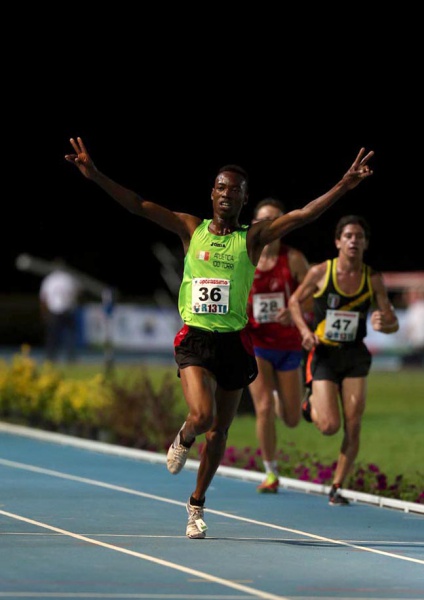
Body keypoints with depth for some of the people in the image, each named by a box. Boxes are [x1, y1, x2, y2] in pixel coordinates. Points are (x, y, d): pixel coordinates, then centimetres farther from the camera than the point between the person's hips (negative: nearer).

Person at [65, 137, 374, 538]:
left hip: (234, 342, 1)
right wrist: (97, 177, -12)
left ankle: (197, 502, 29)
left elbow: (304, 215, -6)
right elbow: (138, 206, -1)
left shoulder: (252, 238, 3)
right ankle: (183, 440, 17)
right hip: (195, 339, -1)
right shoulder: (191, 229, 5)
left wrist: (345, 186, -18)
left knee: (218, 431, 9)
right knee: (202, 416, -21)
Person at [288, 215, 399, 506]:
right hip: (324, 354, -2)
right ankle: (311, 404, 24)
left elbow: (393, 323, 0)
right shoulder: (320, 272, -8)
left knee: (353, 427, -5)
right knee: (330, 426, -11)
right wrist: (305, 330, -11)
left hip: (355, 356, 2)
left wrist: (384, 324, -24)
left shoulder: (373, 279, -3)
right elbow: (295, 301, 6)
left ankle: (337, 487, 11)